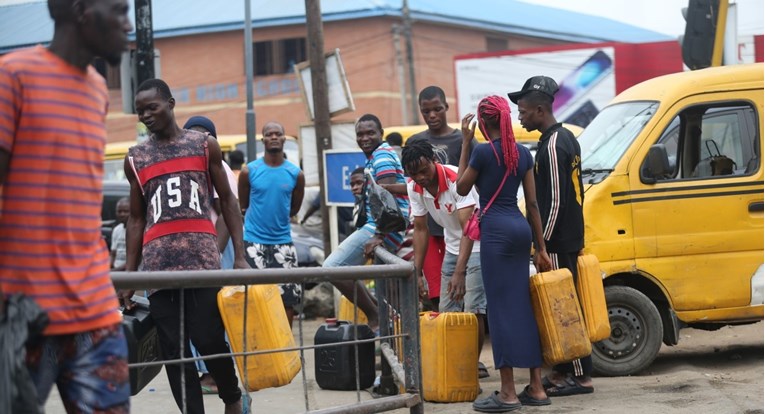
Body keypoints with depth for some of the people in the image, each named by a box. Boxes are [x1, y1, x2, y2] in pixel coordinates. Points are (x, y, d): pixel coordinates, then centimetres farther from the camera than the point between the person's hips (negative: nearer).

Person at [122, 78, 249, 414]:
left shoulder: (205, 145, 9)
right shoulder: (135, 159, 13)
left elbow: (227, 201, 11)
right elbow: (136, 219, 17)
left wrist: (240, 255, 1)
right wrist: (129, 274, 9)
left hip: (202, 257, -2)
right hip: (158, 263, 2)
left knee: (209, 340, -6)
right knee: (173, 351, 0)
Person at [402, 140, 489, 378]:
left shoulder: (456, 180, -29)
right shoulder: (414, 188, -9)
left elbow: (468, 228, -35)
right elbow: (420, 229, 1)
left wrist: (459, 272, -43)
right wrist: (416, 271, -4)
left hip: (476, 246, -7)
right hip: (452, 248, 7)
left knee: (473, 310, -14)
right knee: (446, 310, 5)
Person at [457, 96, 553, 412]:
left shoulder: (484, 152, -8)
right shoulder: (523, 153, 11)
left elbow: (462, 189, 5)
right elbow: (532, 202, 11)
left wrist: (465, 141, 5)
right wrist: (540, 247, 15)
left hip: (496, 229, -7)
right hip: (521, 229, 7)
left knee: (502, 306, -6)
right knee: (523, 305, 10)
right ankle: (536, 387, 11)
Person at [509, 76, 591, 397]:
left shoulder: (552, 146, -17)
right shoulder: (566, 138, 14)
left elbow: (554, 201, -20)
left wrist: (542, 244, -18)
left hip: (558, 242, -10)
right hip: (570, 237, 10)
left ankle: (582, 376, -4)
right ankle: (562, 371, 18)